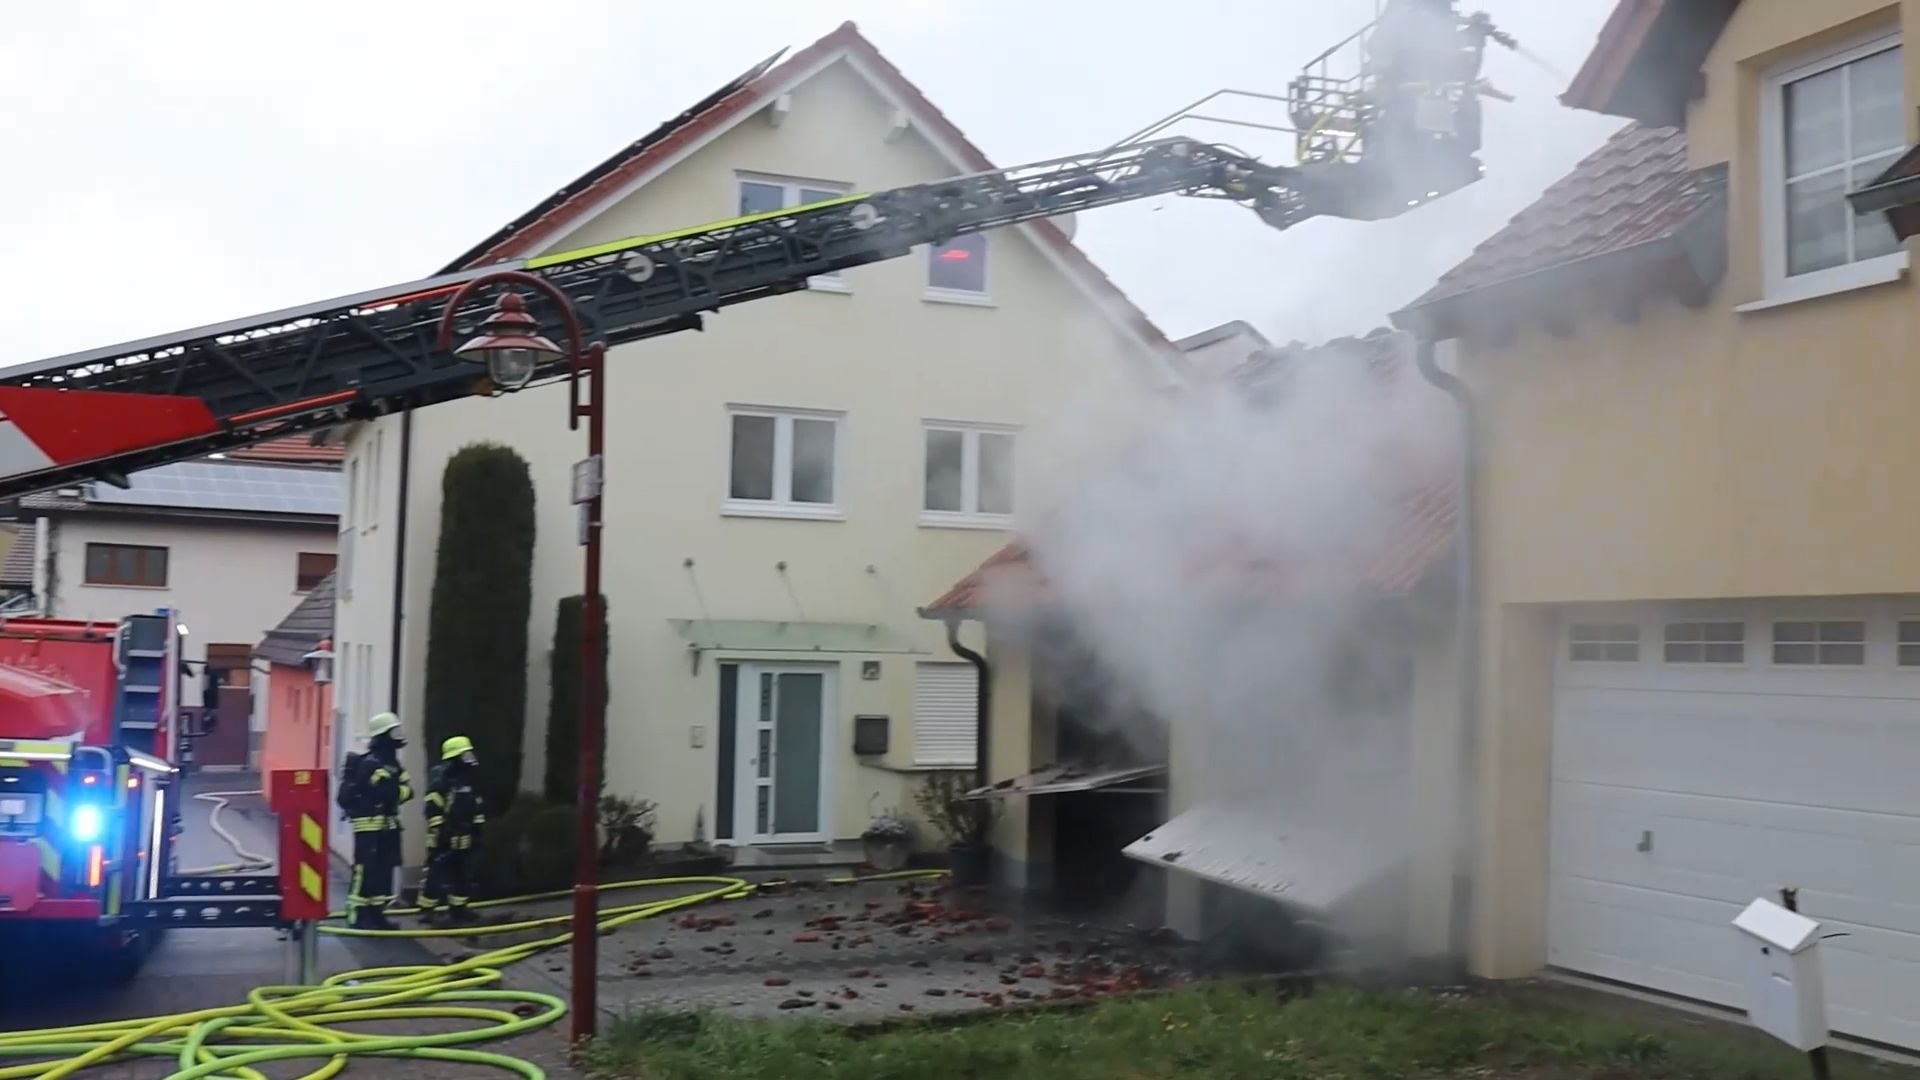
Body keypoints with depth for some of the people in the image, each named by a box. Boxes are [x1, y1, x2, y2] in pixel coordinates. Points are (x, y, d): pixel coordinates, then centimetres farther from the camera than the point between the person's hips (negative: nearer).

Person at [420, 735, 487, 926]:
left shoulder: (469, 781, 14)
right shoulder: (441, 781, -13)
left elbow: (477, 808, 21)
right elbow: (433, 809, -18)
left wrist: (478, 829, 17)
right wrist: (437, 832, -20)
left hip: (464, 838, 8)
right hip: (445, 837, -8)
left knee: (463, 874, 12)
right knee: (437, 873, -7)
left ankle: (459, 908, 21)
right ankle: (428, 909, -1)